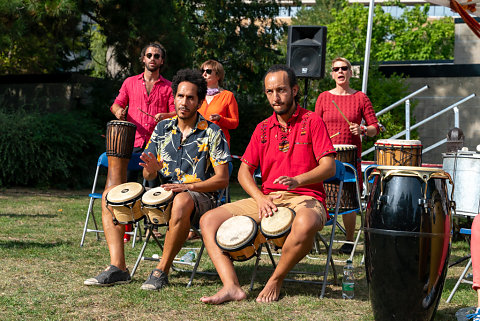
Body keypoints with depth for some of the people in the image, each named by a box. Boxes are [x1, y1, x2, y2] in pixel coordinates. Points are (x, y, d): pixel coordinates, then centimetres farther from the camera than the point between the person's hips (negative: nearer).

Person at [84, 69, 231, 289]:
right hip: (163, 194, 6)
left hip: (200, 196, -6)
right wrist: (152, 168, -15)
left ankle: (162, 271, -28)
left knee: (182, 201, -42)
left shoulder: (212, 133, -4)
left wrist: (189, 186, -23)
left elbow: (222, 179, -9)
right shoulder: (162, 128, 9)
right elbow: (148, 176, 10)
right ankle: (117, 267, -16)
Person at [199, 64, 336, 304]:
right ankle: (231, 286, -27)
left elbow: (329, 167, -7)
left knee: (305, 225, -42)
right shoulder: (263, 129, 16)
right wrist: (260, 198, -9)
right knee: (208, 220, -12)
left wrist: (297, 180, -26)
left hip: (304, 198, -5)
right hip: (266, 198, 5)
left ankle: (276, 280, -17)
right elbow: (244, 171, 11)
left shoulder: (312, 121, 1)